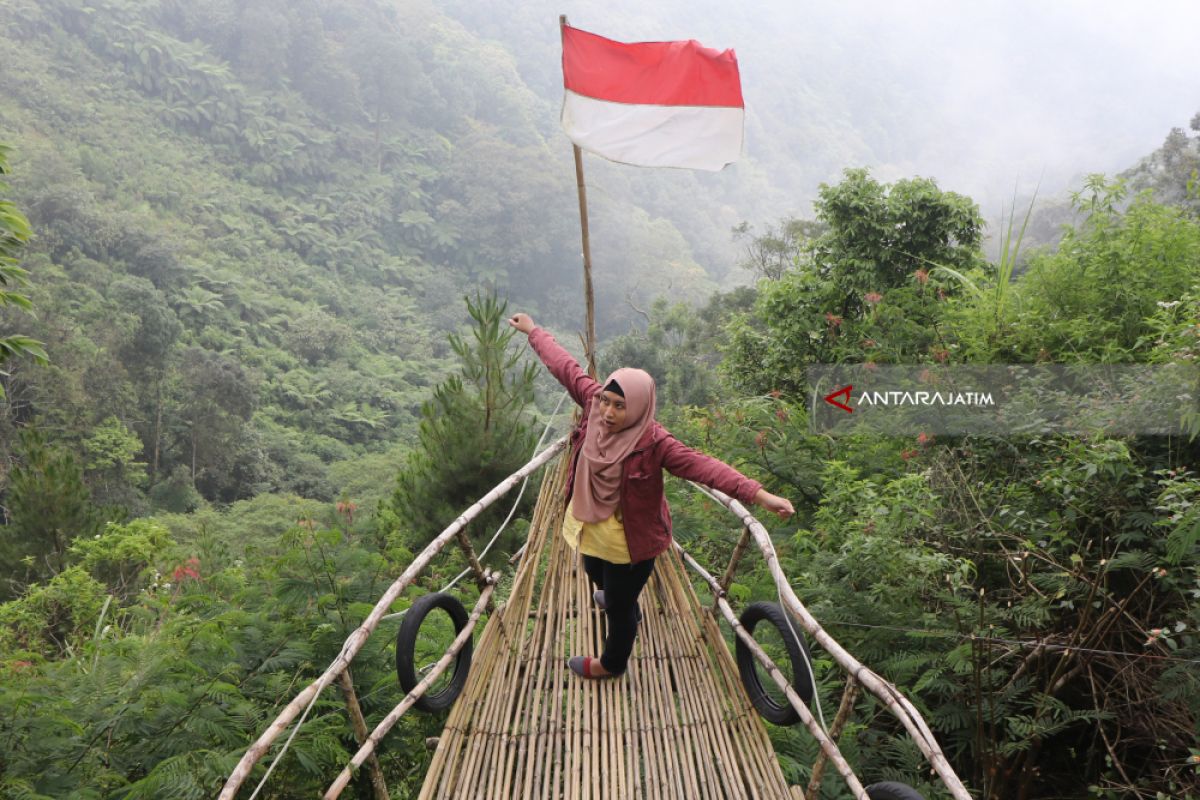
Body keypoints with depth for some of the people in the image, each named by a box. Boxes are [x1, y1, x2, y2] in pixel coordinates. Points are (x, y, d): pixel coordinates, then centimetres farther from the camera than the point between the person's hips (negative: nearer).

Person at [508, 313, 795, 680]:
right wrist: (532, 330, 6)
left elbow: (704, 467, -41)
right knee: (597, 576, 36)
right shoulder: (595, 404, -19)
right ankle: (618, 600, 72)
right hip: (593, 530, 7)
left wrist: (758, 494, -52)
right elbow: (565, 368, -6)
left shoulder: (653, 443, -34)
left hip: (630, 542, -6)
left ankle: (613, 663, 48)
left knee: (620, 606, 17)